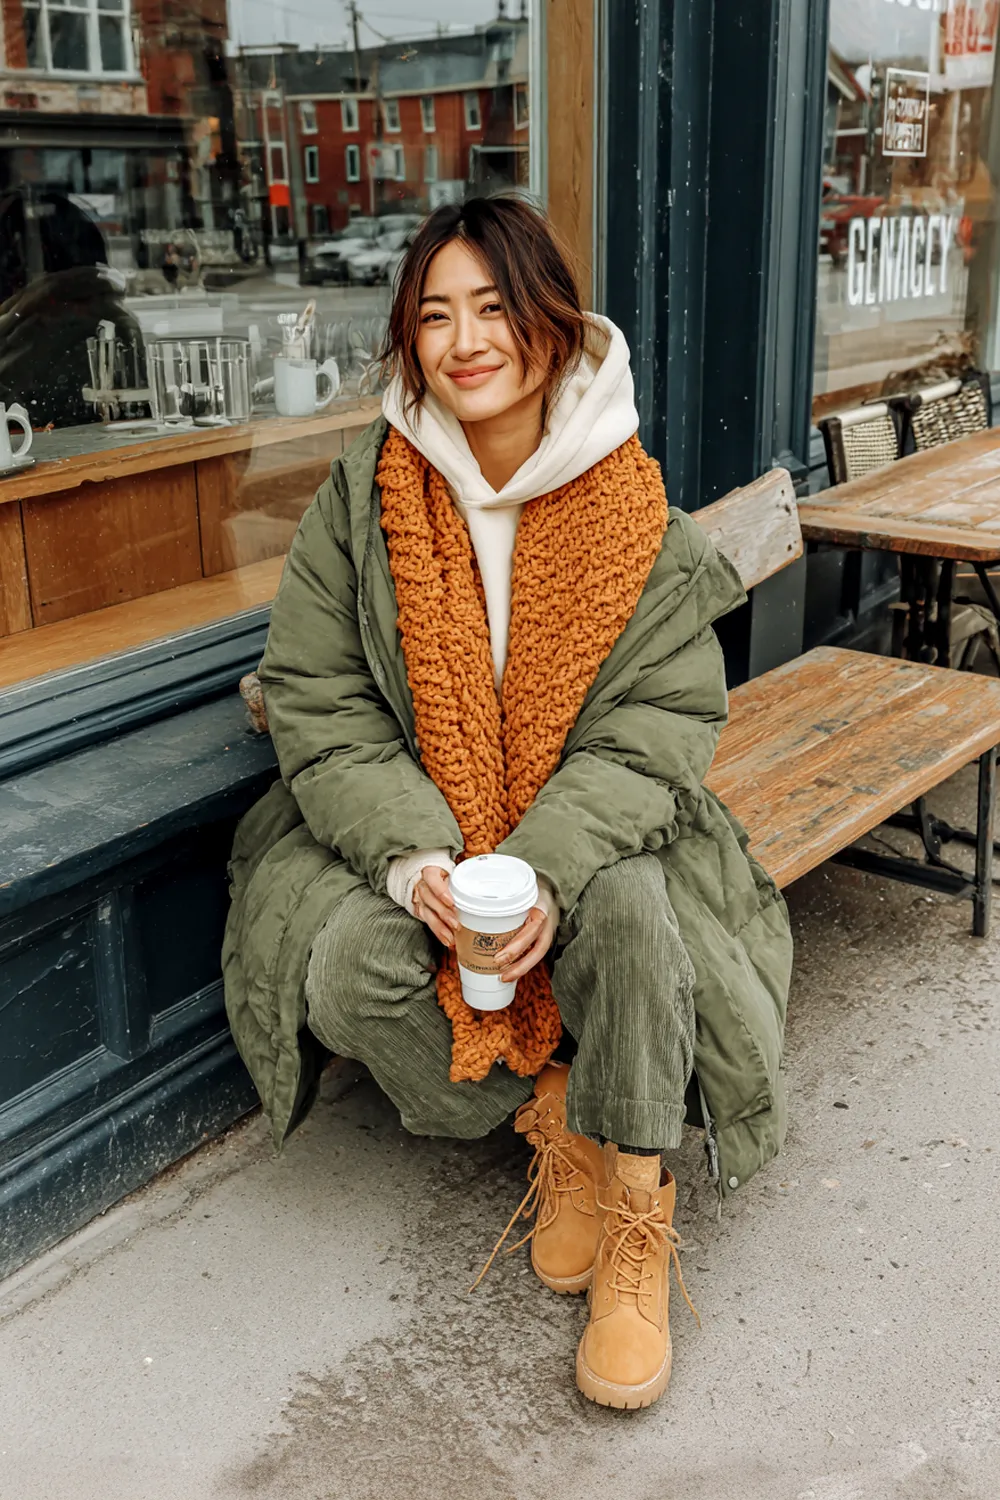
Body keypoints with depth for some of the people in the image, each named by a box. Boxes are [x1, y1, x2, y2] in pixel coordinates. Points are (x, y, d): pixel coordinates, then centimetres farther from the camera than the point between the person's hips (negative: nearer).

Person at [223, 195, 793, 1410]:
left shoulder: (636, 515, -8)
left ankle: (635, 1211, -8)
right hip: (398, 824, 1)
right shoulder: (362, 496, -7)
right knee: (349, 977, -25)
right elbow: (316, 705, -8)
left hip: (591, 826, -1)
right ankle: (542, 1118, 4)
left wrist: (548, 872, -27)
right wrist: (416, 858, -24)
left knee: (635, 912, -32)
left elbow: (657, 730, -10)